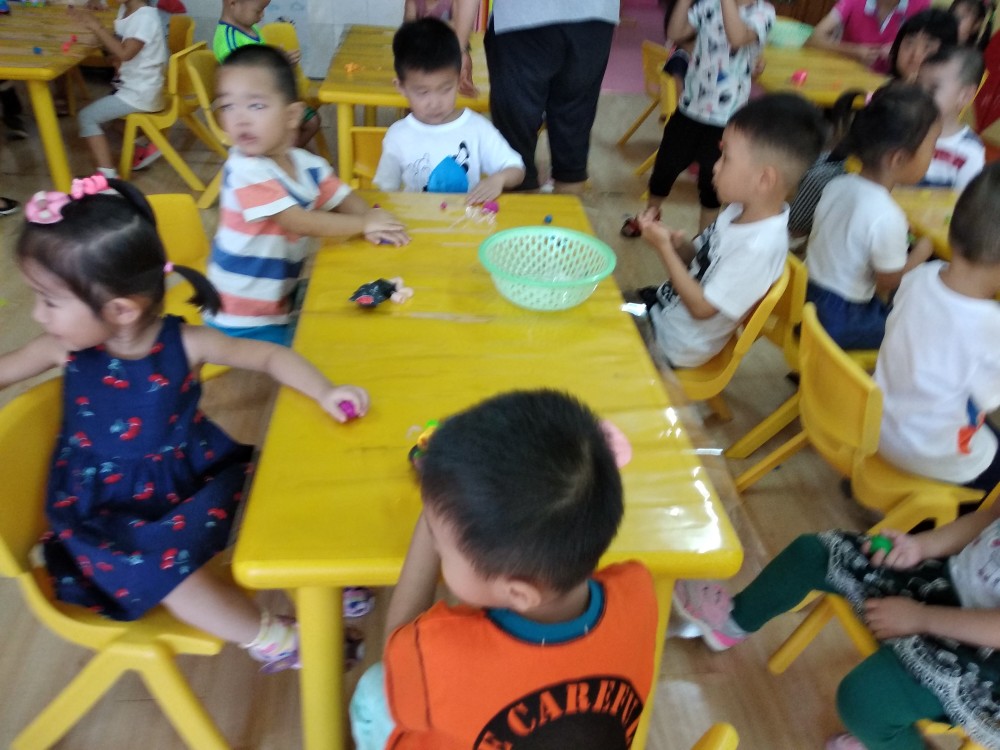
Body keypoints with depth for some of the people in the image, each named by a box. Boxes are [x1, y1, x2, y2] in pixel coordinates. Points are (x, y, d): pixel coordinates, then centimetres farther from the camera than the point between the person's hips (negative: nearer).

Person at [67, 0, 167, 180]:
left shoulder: (146, 16, -20)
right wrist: (91, 24, -1)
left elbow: (124, 53, -28)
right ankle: (146, 144, 22)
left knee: (86, 117, -10)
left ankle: (108, 176, -13)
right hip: (133, 86, 10)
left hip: (141, 93, -10)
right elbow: (114, 46, 12)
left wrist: (96, 26, -24)